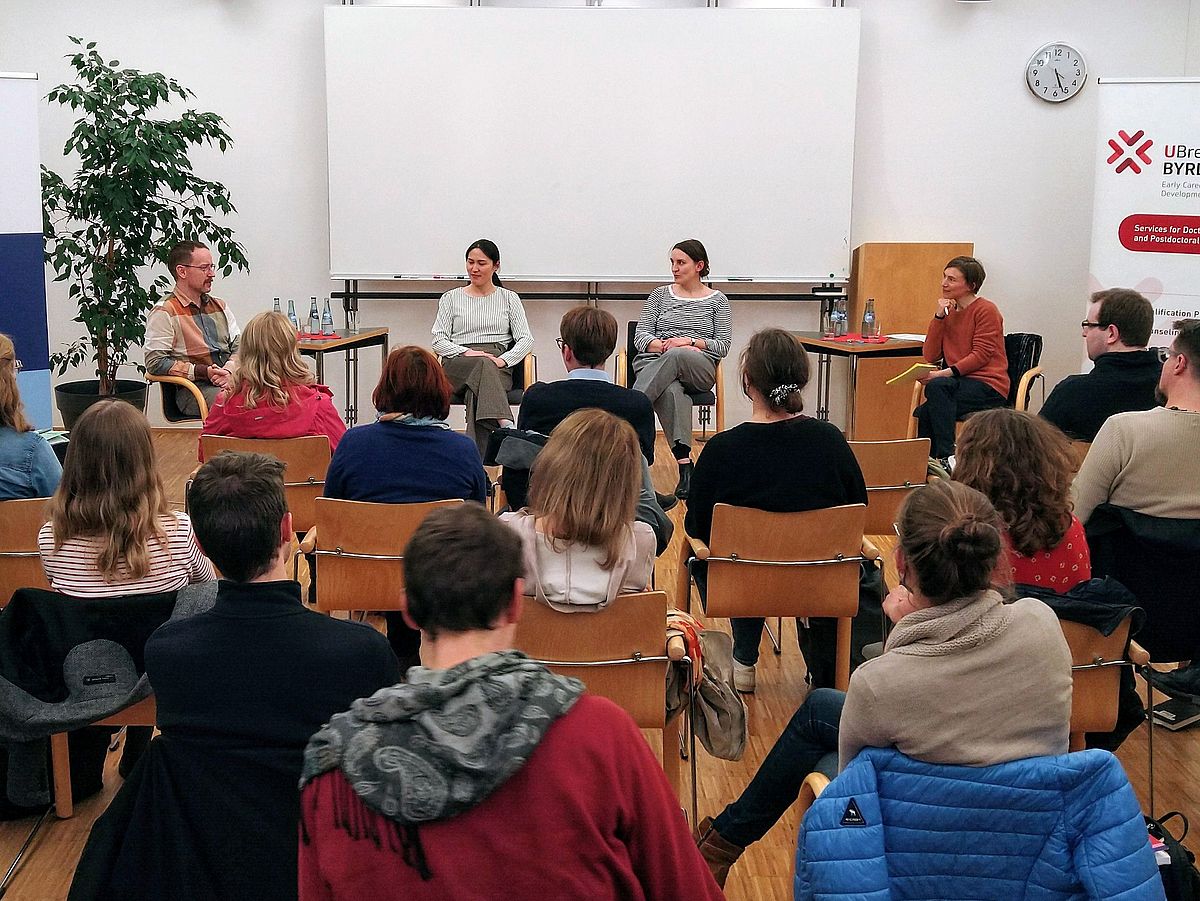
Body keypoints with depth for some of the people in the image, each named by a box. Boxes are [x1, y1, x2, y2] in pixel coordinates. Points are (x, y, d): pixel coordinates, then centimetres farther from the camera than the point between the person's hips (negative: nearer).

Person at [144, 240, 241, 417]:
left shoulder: (220, 306, 23)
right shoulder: (164, 312, 2)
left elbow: (239, 347, 18)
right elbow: (155, 363, -5)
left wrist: (229, 370, -6)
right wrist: (204, 372, -13)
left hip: (230, 381, 6)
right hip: (193, 388, -6)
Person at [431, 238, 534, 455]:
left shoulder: (509, 298, 17)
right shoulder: (451, 298, 17)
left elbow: (526, 340, 7)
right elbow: (438, 340, 7)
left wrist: (503, 359, -14)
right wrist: (466, 352, -13)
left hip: (499, 367, 0)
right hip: (458, 366, 0)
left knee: (477, 390, -38)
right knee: (483, 365, -39)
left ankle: (478, 459, -53)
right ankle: (505, 424, -58)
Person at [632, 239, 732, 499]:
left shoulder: (717, 301, 14)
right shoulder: (660, 295, 19)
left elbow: (723, 346, 5)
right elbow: (640, 336, 11)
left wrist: (689, 342, -11)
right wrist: (664, 345, -11)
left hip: (699, 370, -1)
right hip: (655, 364, 1)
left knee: (675, 357, -41)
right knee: (671, 393, -39)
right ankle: (684, 464, -50)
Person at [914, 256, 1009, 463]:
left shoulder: (986, 310, -5)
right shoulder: (949, 312, 16)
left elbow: (981, 355, -14)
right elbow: (930, 356, 7)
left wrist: (945, 373, -24)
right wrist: (939, 317, -2)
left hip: (989, 387, -6)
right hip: (960, 385, 6)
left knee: (936, 386, -32)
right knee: (923, 413, -21)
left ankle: (946, 456, -32)